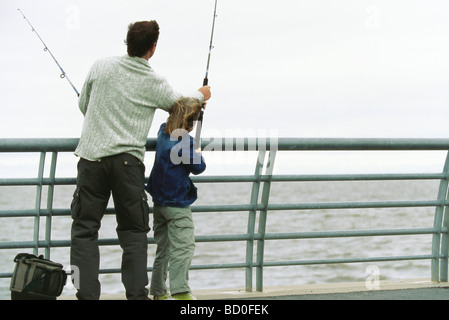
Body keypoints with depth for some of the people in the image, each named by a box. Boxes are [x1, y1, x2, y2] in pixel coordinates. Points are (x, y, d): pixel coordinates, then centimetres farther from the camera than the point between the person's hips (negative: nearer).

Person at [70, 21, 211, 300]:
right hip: (127, 160, -1)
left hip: (92, 155, 1)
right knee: (134, 231, 10)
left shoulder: (100, 67, 5)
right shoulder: (155, 83, 2)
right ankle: (137, 293, 4)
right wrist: (200, 96, 43)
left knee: (85, 229, 2)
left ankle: (87, 294, -5)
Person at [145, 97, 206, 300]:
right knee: (183, 247, -10)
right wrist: (198, 153, 11)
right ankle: (180, 291, -19)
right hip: (177, 203, -9)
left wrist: (198, 98, 34)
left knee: (163, 247, 15)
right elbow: (198, 167, -9)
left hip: (159, 202, 9)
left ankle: (158, 291, 19)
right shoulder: (184, 140, -17)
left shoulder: (163, 132, 7)